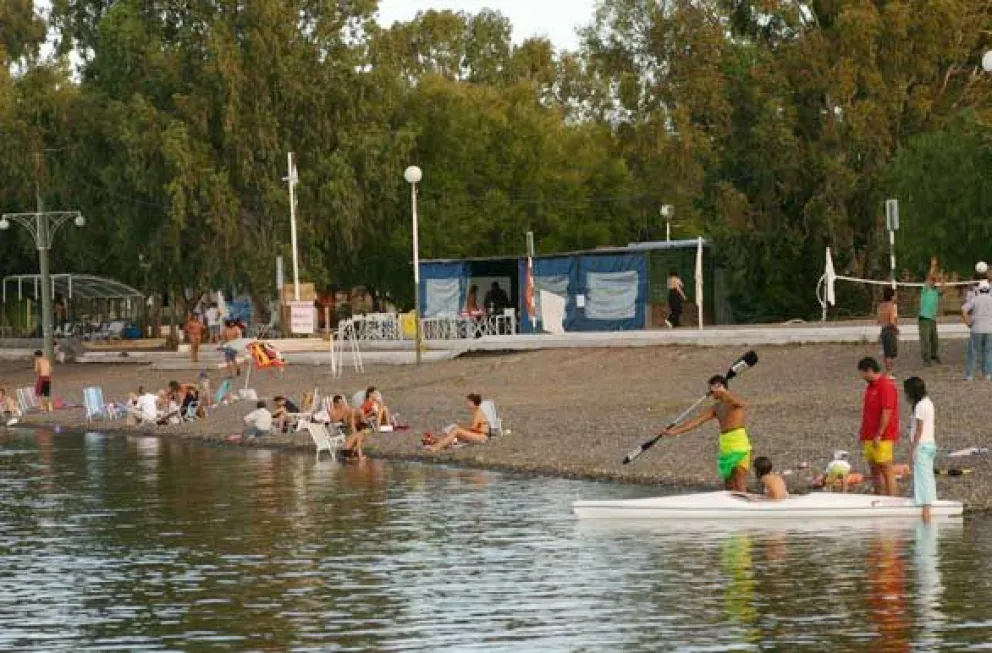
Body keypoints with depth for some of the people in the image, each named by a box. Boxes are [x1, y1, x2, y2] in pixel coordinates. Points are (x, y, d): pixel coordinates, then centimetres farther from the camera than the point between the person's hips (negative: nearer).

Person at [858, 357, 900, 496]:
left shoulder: (886, 386, -15)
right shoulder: (871, 386, 15)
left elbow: (887, 412, -20)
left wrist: (879, 435, -21)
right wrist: (864, 434, 19)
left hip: (882, 438, -10)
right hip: (870, 437, 10)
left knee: (886, 470, -8)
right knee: (875, 470, 11)